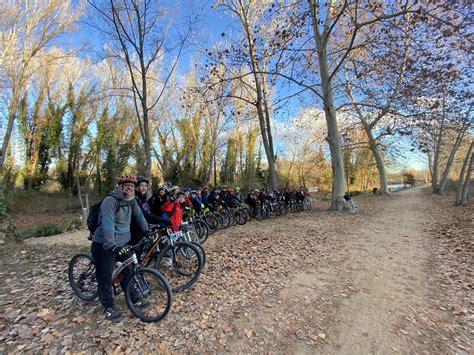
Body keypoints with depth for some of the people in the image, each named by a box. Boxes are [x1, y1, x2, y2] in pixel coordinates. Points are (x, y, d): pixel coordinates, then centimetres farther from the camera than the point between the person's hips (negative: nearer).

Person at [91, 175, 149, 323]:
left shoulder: (131, 200, 1)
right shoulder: (110, 201, -21)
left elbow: (139, 217, 5)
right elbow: (108, 223, -31)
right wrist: (110, 243, -40)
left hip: (123, 243, 7)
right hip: (105, 244, -7)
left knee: (128, 271, 15)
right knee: (105, 276, 7)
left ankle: (134, 298, 32)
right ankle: (108, 307, 26)